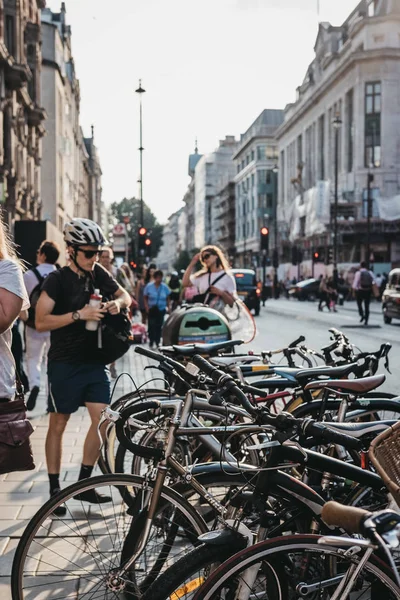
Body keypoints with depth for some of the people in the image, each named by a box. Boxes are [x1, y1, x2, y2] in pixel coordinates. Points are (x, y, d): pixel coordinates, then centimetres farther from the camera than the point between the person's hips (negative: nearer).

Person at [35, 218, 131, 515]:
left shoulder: (98, 273, 4)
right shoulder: (57, 279, -11)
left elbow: (125, 295, 14)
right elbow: (41, 321, -17)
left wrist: (118, 303, -9)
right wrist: (79, 314, -24)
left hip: (95, 360, 5)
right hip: (64, 364, -5)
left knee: (104, 419, -2)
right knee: (58, 424, 3)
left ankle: (84, 484, 11)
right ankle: (55, 490, 12)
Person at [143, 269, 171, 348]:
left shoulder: (165, 287, 0)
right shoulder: (149, 286, -4)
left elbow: (168, 298, 9)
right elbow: (145, 297, 1)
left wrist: (168, 307, 2)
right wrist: (147, 307, -10)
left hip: (161, 310, 2)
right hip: (151, 309, -2)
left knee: (159, 326, 6)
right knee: (151, 326, -7)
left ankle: (157, 342, 16)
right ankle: (151, 343, 0)